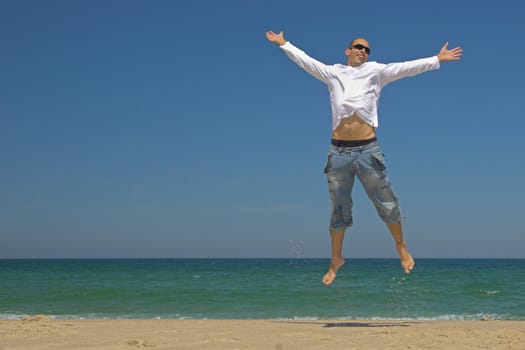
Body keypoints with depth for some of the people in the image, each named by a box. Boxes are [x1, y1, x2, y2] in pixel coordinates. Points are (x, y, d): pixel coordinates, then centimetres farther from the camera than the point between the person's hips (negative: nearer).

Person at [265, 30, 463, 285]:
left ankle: (401, 246, 26)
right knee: (338, 209, 10)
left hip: (367, 150, -1)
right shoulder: (332, 73, 12)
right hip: (338, 151, 1)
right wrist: (284, 44, 21)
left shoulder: (375, 71, 8)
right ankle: (336, 260, 24)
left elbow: (405, 68, 2)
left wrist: (438, 59, -4)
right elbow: (305, 60, 18)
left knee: (386, 203, 3)